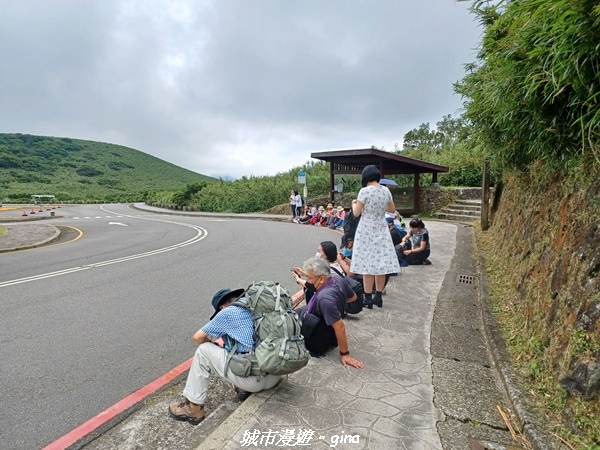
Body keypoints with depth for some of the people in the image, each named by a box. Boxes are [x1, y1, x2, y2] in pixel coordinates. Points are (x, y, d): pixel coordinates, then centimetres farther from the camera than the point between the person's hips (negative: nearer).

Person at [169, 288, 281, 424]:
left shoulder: (228, 312, -1)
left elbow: (198, 337, 10)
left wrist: (213, 341, 28)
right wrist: (226, 340, 21)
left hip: (254, 379, -7)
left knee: (203, 351, 9)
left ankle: (194, 408, 16)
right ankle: (244, 388, 23)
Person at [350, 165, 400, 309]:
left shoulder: (365, 191, -14)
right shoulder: (386, 190, 3)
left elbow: (356, 213, -10)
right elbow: (392, 209, 15)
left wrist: (354, 203, 10)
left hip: (366, 231, -5)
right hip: (381, 230, 5)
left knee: (367, 264, 0)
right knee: (381, 263, 9)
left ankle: (368, 299, 5)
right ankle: (378, 297, 18)